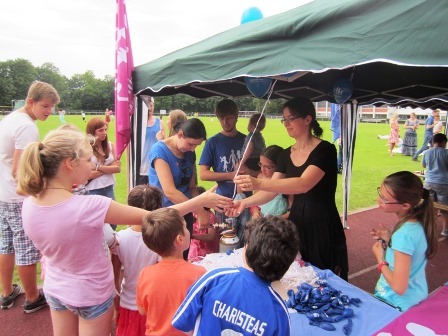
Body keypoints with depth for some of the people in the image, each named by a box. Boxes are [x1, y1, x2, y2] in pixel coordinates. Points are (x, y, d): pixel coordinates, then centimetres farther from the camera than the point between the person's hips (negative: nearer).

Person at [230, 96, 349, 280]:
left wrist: (259, 183, -41)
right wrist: (245, 202, -18)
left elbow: (304, 184, -30)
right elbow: (271, 191, 0)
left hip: (323, 225, -5)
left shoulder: (325, 150, -14)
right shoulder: (286, 154, 5)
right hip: (296, 222, 6)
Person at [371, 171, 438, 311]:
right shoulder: (418, 223, -6)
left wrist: (380, 259, -15)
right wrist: (389, 239, -2)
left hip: (398, 304, -8)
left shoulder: (404, 235, -29)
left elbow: (399, 287, -28)